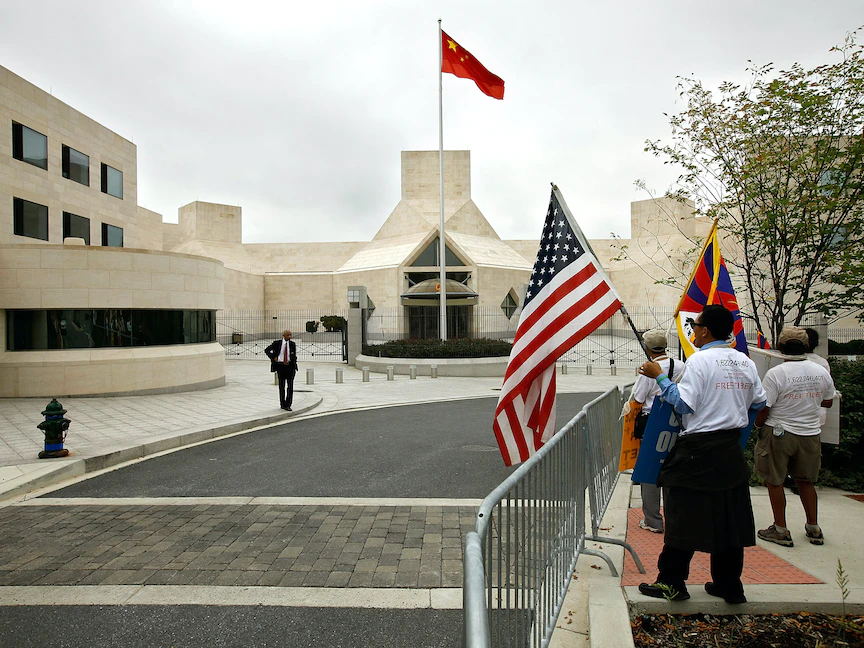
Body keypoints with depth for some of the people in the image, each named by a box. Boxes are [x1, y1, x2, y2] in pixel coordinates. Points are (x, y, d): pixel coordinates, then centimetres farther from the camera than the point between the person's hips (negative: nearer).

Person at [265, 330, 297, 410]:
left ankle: (288, 405, 4)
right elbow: (267, 350, 6)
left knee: (290, 386, -3)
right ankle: (282, 404, 22)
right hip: (280, 366, 0)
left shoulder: (292, 344, 2)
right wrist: (273, 357, -3)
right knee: (282, 386, 9)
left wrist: (294, 366, 4)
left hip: (290, 366, 1)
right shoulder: (277, 343, -2)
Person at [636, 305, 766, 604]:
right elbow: (759, 402, 14)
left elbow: (684, 404, -17)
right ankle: (729, 585, 23)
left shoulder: (699, 360, -13)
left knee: (685, 515, 1)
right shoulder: (745, 362, 7)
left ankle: (672, 583, 10)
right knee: (730, 517, 13)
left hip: (698, 450, -7)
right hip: (731, 448, 7)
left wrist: (660, 377, -9)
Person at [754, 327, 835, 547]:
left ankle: (781, 531, 13)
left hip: (779, 433, -5)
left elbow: (763, 408, -15)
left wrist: (758, 424, 3)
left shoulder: (775, 373, -18)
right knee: (805, 481, 19)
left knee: (775, 481, 7)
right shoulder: (822, 372, -1)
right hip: (810, 433, 5)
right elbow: (828, 402, 14)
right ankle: (814, 529, 28)